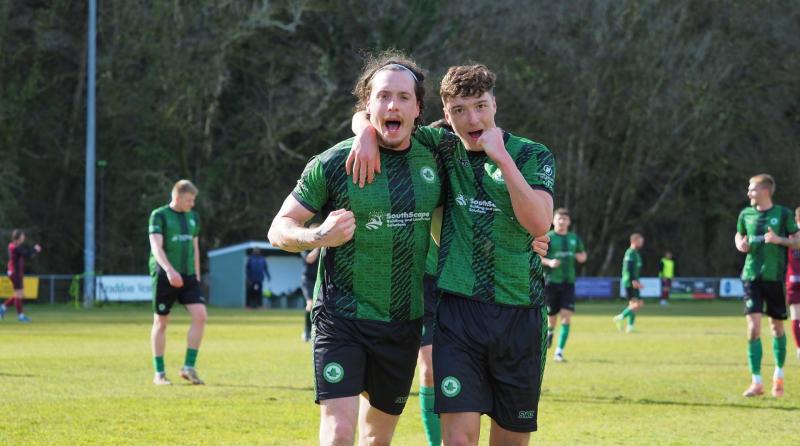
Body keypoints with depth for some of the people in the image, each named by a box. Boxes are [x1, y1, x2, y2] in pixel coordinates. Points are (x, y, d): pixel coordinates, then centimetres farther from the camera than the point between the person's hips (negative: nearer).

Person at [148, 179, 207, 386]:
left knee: (200, 315, -12)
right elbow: (156, 247, -17)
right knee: (161, 322, 3)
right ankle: (159, 373, 11)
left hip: (188, 276, 5)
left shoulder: (193, 217, 13)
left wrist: (196, 276, 16)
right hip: (164, 276, -5)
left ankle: (189, 367, -6)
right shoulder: (159, 216, -5)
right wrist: (169, 270, -31)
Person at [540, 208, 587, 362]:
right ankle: (549, 333, 41)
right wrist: (549, 262, -20)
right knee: (552, 315, 3)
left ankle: (559, 351, -12)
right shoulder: (548, 237, -2)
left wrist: (582, 257, -1)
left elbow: (582, 254, 23)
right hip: (551, 281, -2)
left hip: (568, 282, 2)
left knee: (567, 315, -12)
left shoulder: (574, 238, 10)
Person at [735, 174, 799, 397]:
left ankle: (779, 375, 31)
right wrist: (740, 244, -1)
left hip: (776, 277, -1)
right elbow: (739, 236, 22)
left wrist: (779, 240, -18)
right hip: (751, 276, 1)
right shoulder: (746, 214, 7)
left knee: (777, 326, 10)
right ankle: (756, 382, -10)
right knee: (753, 326, -11)